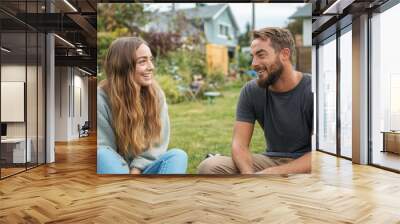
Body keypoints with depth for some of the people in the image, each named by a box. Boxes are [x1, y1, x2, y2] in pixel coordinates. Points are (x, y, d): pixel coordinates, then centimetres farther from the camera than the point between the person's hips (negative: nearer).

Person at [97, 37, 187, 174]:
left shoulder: (156, 94, -4)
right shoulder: (101, 98, -14)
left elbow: (158, 142, -3)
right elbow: (102, 148, -15)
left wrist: (136, 168, -16)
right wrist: (128, 171, -25)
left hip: (143, 167, 3)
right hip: (113, 167, -2)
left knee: (178, 156, -23)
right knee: (103, 155, -34)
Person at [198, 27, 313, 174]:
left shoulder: (310, 91, -13)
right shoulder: (251, 91, -2)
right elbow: (239, 143, -7)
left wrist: (273, 172, -27)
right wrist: (248, 172, -28)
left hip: (304, 163, -4)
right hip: (271, 160, 5)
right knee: (208, 167, -17)